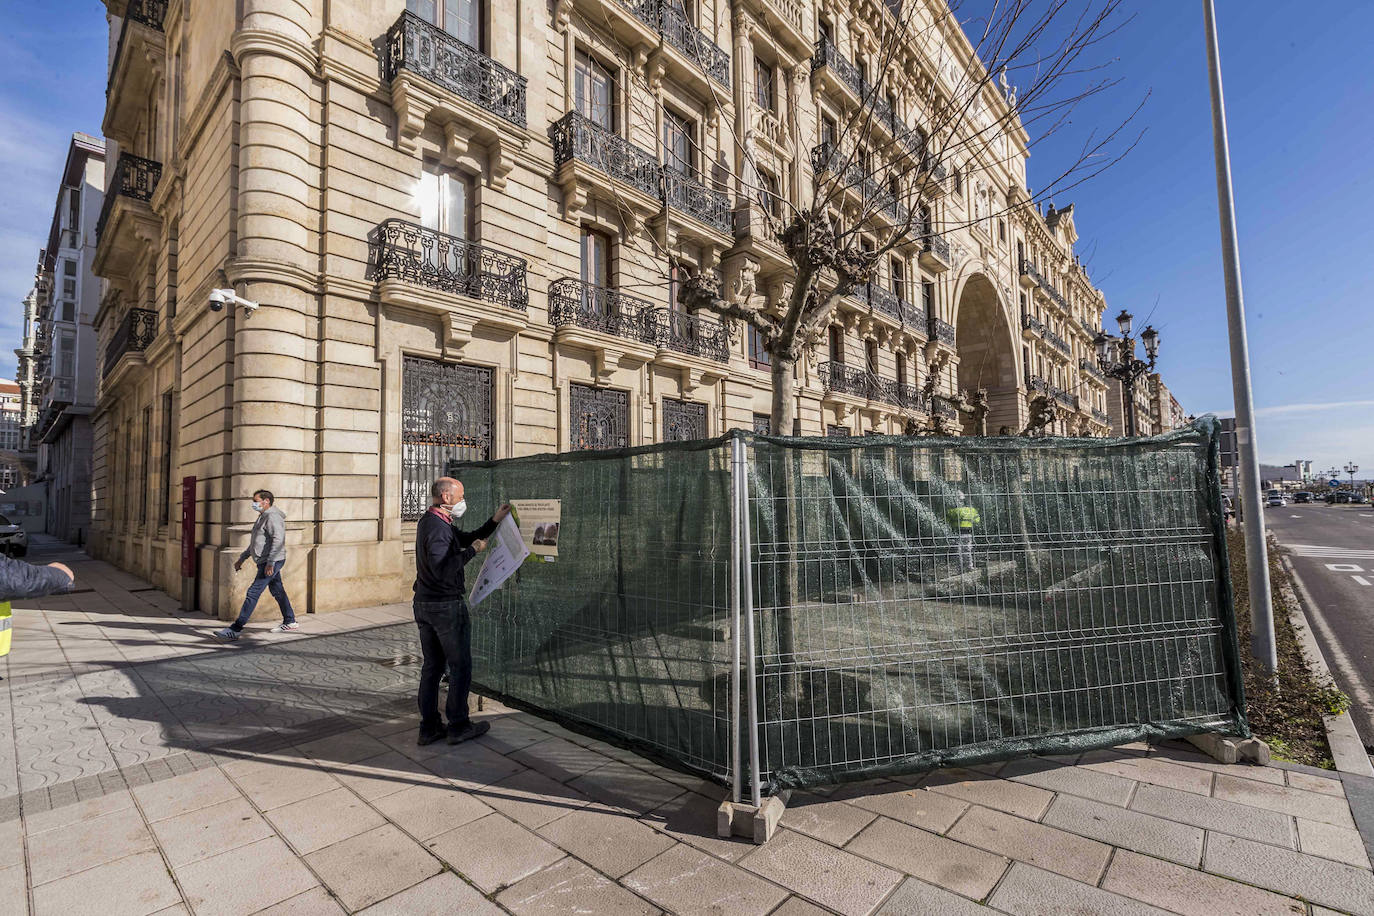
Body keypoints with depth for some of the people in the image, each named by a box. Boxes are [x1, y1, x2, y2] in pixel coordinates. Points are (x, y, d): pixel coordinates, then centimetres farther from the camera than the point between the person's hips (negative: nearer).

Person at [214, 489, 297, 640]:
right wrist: (241, 559, 25)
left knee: (253, 593, -10)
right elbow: (254, 543, 28)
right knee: (277, 591, 15)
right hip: (264, 562, 11)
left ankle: (235, 630, -8)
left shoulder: (272, 516, -15)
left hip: (272, 562, -11)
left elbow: (278, 539, -26)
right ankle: (290, 622, 25)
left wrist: (270, 563, -29)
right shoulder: (263, 517, 20)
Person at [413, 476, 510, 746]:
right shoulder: (439, 527, -21)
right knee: (460, 666, 5)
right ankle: (458, 726, 15)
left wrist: (495, 520, 8)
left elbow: (469, 538, 16)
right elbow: (442, 570, -30)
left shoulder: (427, 521, 12)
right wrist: (472, 551, -21)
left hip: (423, 603, 10)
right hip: (447, 605, -10)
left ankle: (429, 727, 23)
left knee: (431, 666, 15)